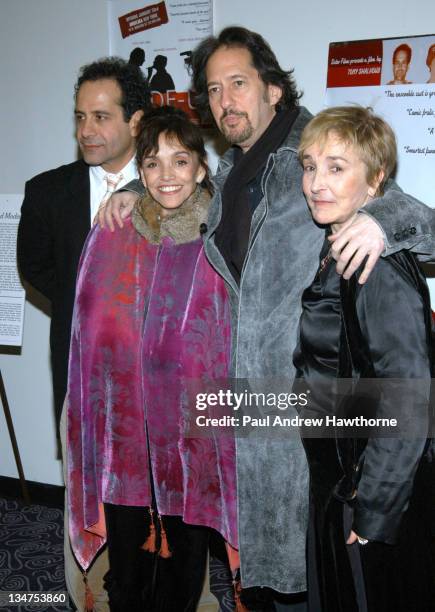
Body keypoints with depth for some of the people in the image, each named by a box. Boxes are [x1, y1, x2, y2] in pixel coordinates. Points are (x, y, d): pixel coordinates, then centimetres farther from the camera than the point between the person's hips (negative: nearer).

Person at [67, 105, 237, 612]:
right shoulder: (111, 236, 0)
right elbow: (91, 336, 3)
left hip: (194, 431, -1)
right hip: (126, 430, 2)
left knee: (185, 549, 17)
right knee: (127, 556, 15)